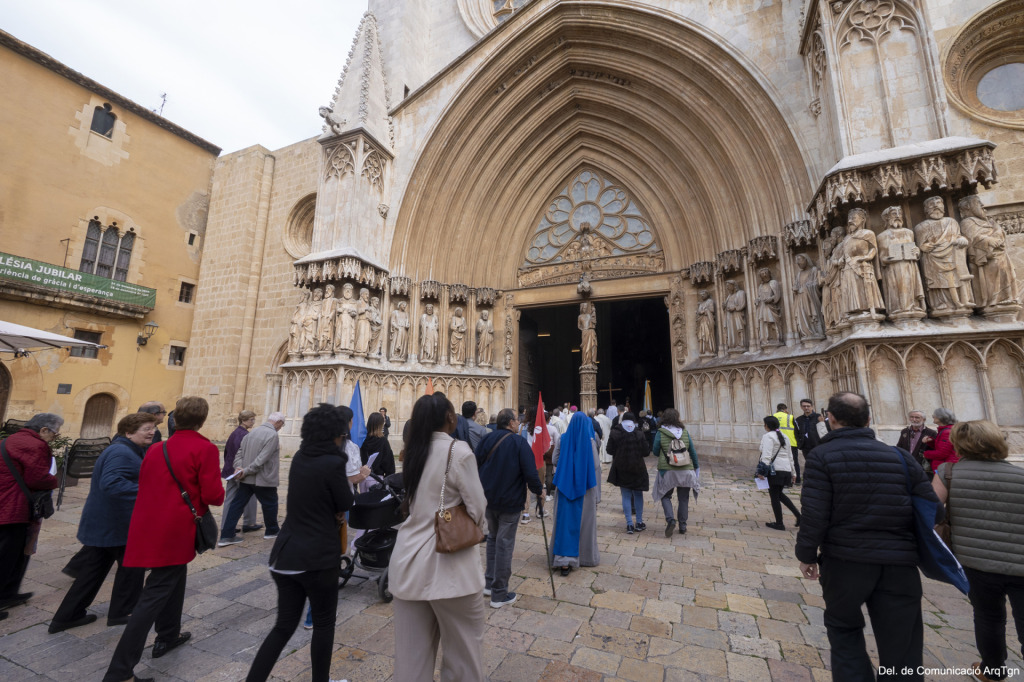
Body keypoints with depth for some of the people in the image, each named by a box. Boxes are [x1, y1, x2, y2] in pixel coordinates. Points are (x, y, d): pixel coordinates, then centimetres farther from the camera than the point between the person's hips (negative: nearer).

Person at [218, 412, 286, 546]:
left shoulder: (253, 431, 7)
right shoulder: (273, 435, -19)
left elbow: (240, 451, 7)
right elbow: (262, 459, -24)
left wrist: (238, 466, -4)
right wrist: (245, 471, -14)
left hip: (246, 479, 7)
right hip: (264, 479, -7)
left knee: (237, 505, 12)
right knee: (270, 505, 13)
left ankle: (226, 536, 13)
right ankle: (272, 531, 29)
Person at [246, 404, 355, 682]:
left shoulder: (299, 458, 3)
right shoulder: (333, 462, -20)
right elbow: (346, 505, -8)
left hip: (286, 553, 7)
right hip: (318, 556, -7)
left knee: (284, 625, 18)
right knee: (324, 624, 15)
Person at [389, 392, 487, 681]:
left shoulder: (412, 451, 3)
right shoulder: (458, 450, -16)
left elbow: (412, 502, 11)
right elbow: (477, 508, -11)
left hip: (408, 560, 6)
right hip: (447, 563, -6)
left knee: (411, 651, 18)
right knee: (463, 649, 15)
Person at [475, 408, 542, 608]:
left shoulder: (486, 440, 1)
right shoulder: (519, 442, -15)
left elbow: (476, 466, 8)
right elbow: (530, 473, -18)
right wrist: (538, 490, 0)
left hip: (488, 499, 6)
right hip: (510, 501, -6)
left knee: (492, 539, 21)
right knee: (504, 544, 3)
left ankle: (489, 583, 30)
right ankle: (499, 595, 13)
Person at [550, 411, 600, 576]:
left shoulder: (564, 439, -6)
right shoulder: (590, 441, -11)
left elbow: (554, 460, 3)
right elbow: (596, 466, -8)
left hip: (565, 486, 1)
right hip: (585, 487, -1)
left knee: (565, 520, 6)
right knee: (584, 521, 14)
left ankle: (565, 560, 2)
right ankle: (585, 555, 29)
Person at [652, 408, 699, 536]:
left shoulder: (660, 433, -8)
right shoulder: (685, 432, -1)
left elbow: (655, 452, -2)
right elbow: (693, 451, 6)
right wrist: (697, 467, 18)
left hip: (667, 470, -2)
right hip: (686, 470, 3)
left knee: (665, 496, 12)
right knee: (683, 498, 15)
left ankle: (670, 519, -8)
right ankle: (682, 526, 20)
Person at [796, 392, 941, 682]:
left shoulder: (822, 456, -11)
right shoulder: (899, 456, 1)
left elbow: (813, 514, -14)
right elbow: (933, 512, 3)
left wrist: (807, 555, 0)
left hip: (845, 560, -3)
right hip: (900, 562, 3)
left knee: (844, 631, 21)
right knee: (901, 651, 14)